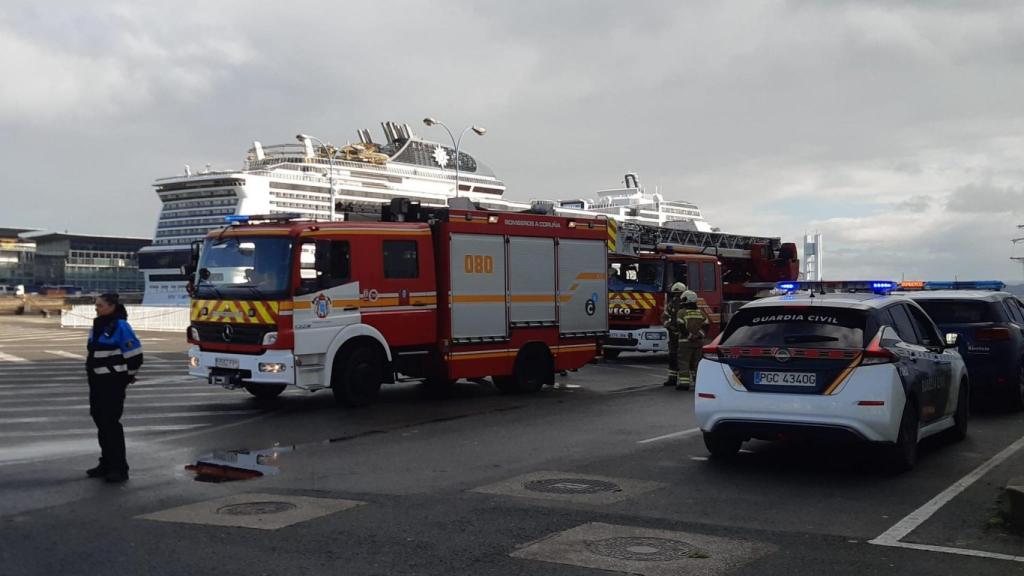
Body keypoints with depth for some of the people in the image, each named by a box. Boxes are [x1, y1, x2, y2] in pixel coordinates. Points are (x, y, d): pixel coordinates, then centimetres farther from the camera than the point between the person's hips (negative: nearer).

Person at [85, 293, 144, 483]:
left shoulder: (120, 326, -15)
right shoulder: (98, 325, 11)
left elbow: (135, 353, -14)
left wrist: (129, 375, -4)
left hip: (113, 383, -9)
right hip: (97, 382, 9)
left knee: (110, 423, -8)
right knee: (100, 421, 12)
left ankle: (119, 468, -2)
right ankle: (106, 464, 23)